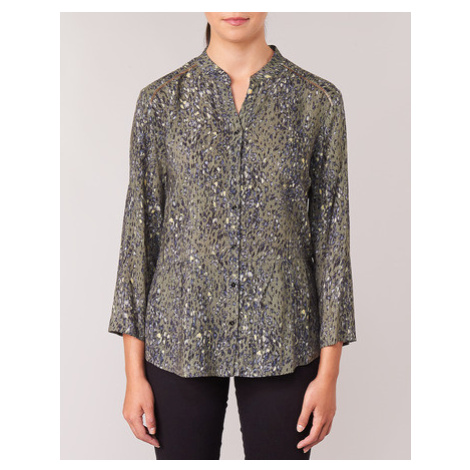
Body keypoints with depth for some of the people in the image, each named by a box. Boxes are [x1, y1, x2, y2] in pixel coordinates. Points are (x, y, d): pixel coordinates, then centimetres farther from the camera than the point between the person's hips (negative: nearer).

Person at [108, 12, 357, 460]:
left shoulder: (318, 100, -2)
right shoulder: (160, 100, -1)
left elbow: (331, 235, -2)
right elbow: (140, 231, 0)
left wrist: (328, 372, -4)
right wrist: (134, 373, -1)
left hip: (281, 340, 0)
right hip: (181, 338, 1)